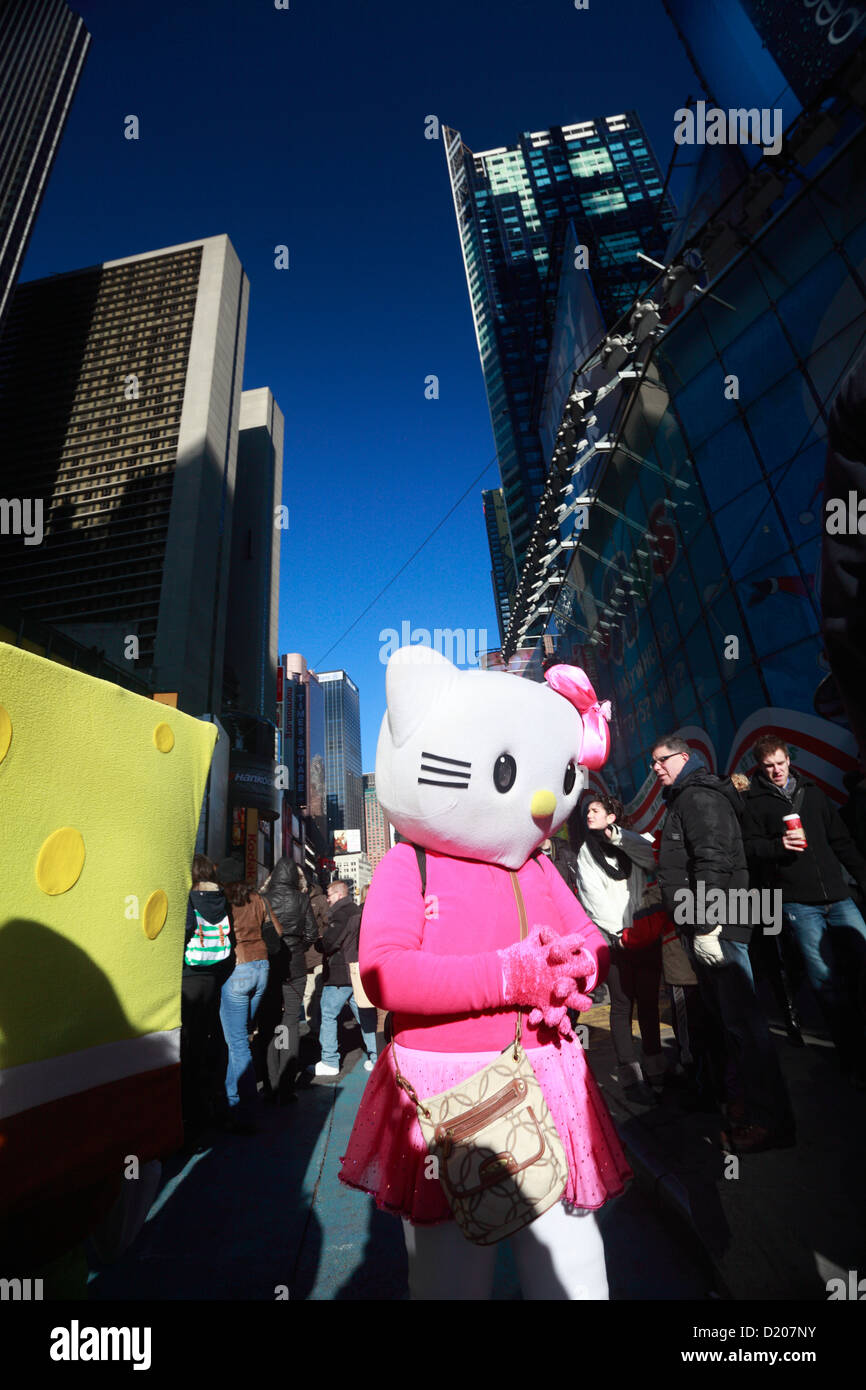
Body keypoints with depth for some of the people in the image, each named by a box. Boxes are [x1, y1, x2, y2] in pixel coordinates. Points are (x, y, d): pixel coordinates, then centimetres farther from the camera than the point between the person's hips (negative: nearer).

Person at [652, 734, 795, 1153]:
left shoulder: (701, 797, -12)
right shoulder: (683, 800, 19)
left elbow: (713, 863, -22)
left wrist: (706, 927, -23)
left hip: (718, 929, -10)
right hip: (701, 930, 10)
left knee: (742, 1020, -4)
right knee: (724, 1016, 20)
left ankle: (770, 1119, 6)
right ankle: (743, 1091, 35)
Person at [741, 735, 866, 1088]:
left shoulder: (811, 791, 15)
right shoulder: (754, 802, 1)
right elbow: (750, 846, -5)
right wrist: (778, 845, -21)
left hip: (836, 894, 4)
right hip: (797, 901, -4)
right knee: (827, 978, -4)